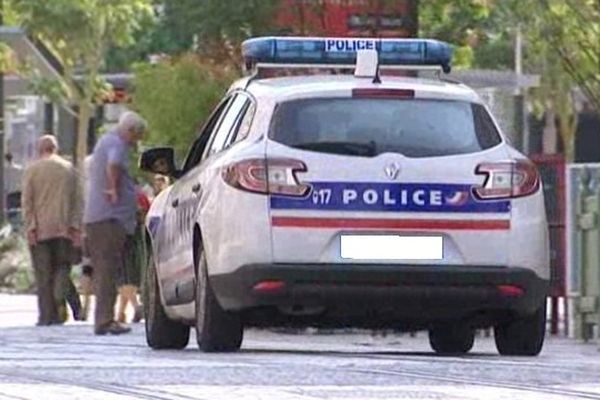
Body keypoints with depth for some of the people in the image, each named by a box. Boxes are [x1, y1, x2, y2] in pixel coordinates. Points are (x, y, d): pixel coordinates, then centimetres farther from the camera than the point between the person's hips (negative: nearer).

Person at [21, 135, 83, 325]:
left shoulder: (32, 170, 1)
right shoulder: (69, 169, 8)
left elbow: (27, 201, -4)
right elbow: (77, 200, 5)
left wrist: (30, 226, -4)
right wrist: (76, 226, 5)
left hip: (40, 231, -2)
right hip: (64, 229, 2)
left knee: (43, 274, 1)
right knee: (62, 268, 9)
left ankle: (47, 315, -3)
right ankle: (60, 301, -17)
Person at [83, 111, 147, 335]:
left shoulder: (105, 141, 23)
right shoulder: (117, 144, -9)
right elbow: (113, 165, -30)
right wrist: (115, 189, -18)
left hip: (94, 216, 10)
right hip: (110, 216, -10)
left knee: (104, 269, 12)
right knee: (108, 268, -10)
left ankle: (103, 319, 15)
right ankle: (105, 320, -13)